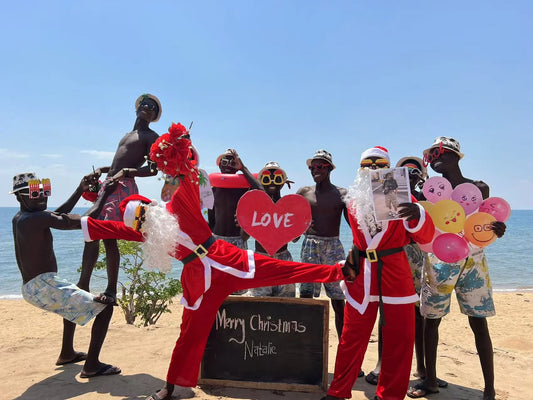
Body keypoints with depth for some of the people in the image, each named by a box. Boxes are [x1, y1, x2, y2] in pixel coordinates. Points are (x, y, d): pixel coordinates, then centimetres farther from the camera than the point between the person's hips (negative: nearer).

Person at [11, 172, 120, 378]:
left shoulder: (18, 219, 12)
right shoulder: (39, 217, -17)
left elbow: (59, 215, 21)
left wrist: (81, 190, 17)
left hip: (30, 288, 10)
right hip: (45, 285, -10)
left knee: (74, 301, 38)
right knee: (104, 307, -9)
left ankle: (67, 353, 44)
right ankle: (92, 365, -6)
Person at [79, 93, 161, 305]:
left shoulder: (151, 137, 3)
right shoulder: (128, 135, 28)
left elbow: (152, 170, -10)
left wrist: (126, 171, -23)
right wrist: (102, 169, 18)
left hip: (124, 187, -9)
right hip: (109, 185, 9)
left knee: (109, 237, -16)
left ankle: (111, 291, -12)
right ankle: (83, 285, 9)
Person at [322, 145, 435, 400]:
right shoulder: (353, 200, 5)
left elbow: (425, 237, -10)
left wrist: (417, 215, -28)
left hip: (395, 276, -1)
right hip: (361, 276, 1)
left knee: (399, 338, 5)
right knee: (352, 337, 7)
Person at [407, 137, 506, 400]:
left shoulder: (480, 189, 3)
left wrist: (497, 230, -12)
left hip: (473, 262, 0)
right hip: (439, 261, 0)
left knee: (479, 324, 3)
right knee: (431, 319, 6)